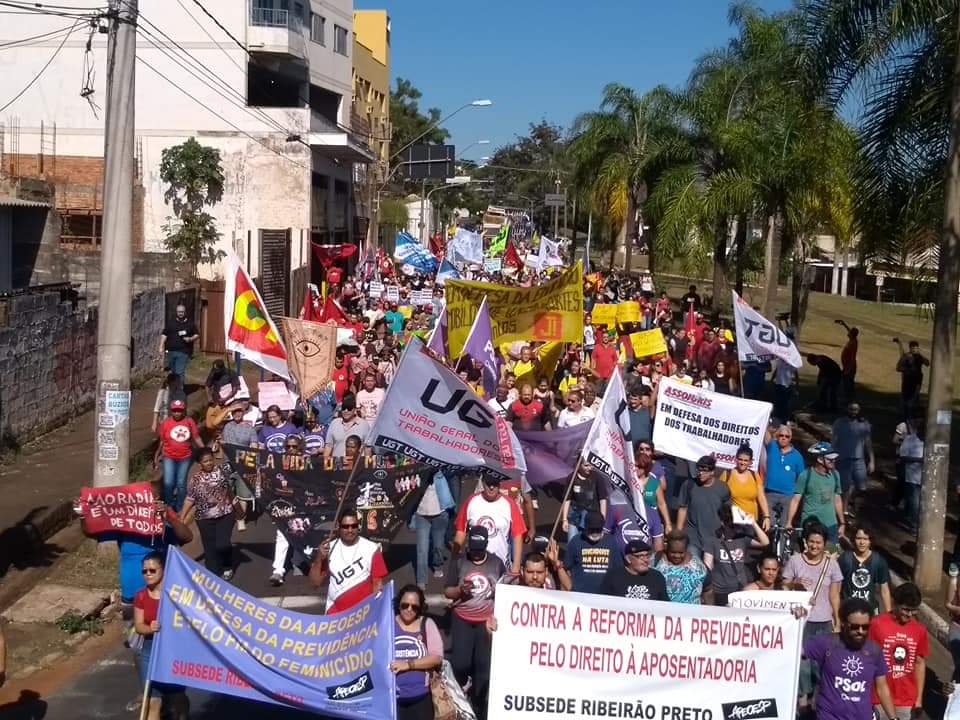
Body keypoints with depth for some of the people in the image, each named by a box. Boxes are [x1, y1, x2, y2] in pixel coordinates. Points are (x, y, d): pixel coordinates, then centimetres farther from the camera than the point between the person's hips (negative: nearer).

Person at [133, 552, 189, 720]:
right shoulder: (141, 596, -3)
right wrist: (150, 628, -24)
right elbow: (138, 626, -3)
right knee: (152, 701, -1)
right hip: (151, 651, 2)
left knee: (177, 697, 17)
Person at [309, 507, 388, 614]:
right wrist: (319, 558, -12)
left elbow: (377, 583, -1)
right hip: (335, 613, 2)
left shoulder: (371, 549, -4)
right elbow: (316, 581, 3)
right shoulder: (329, 548, 3)